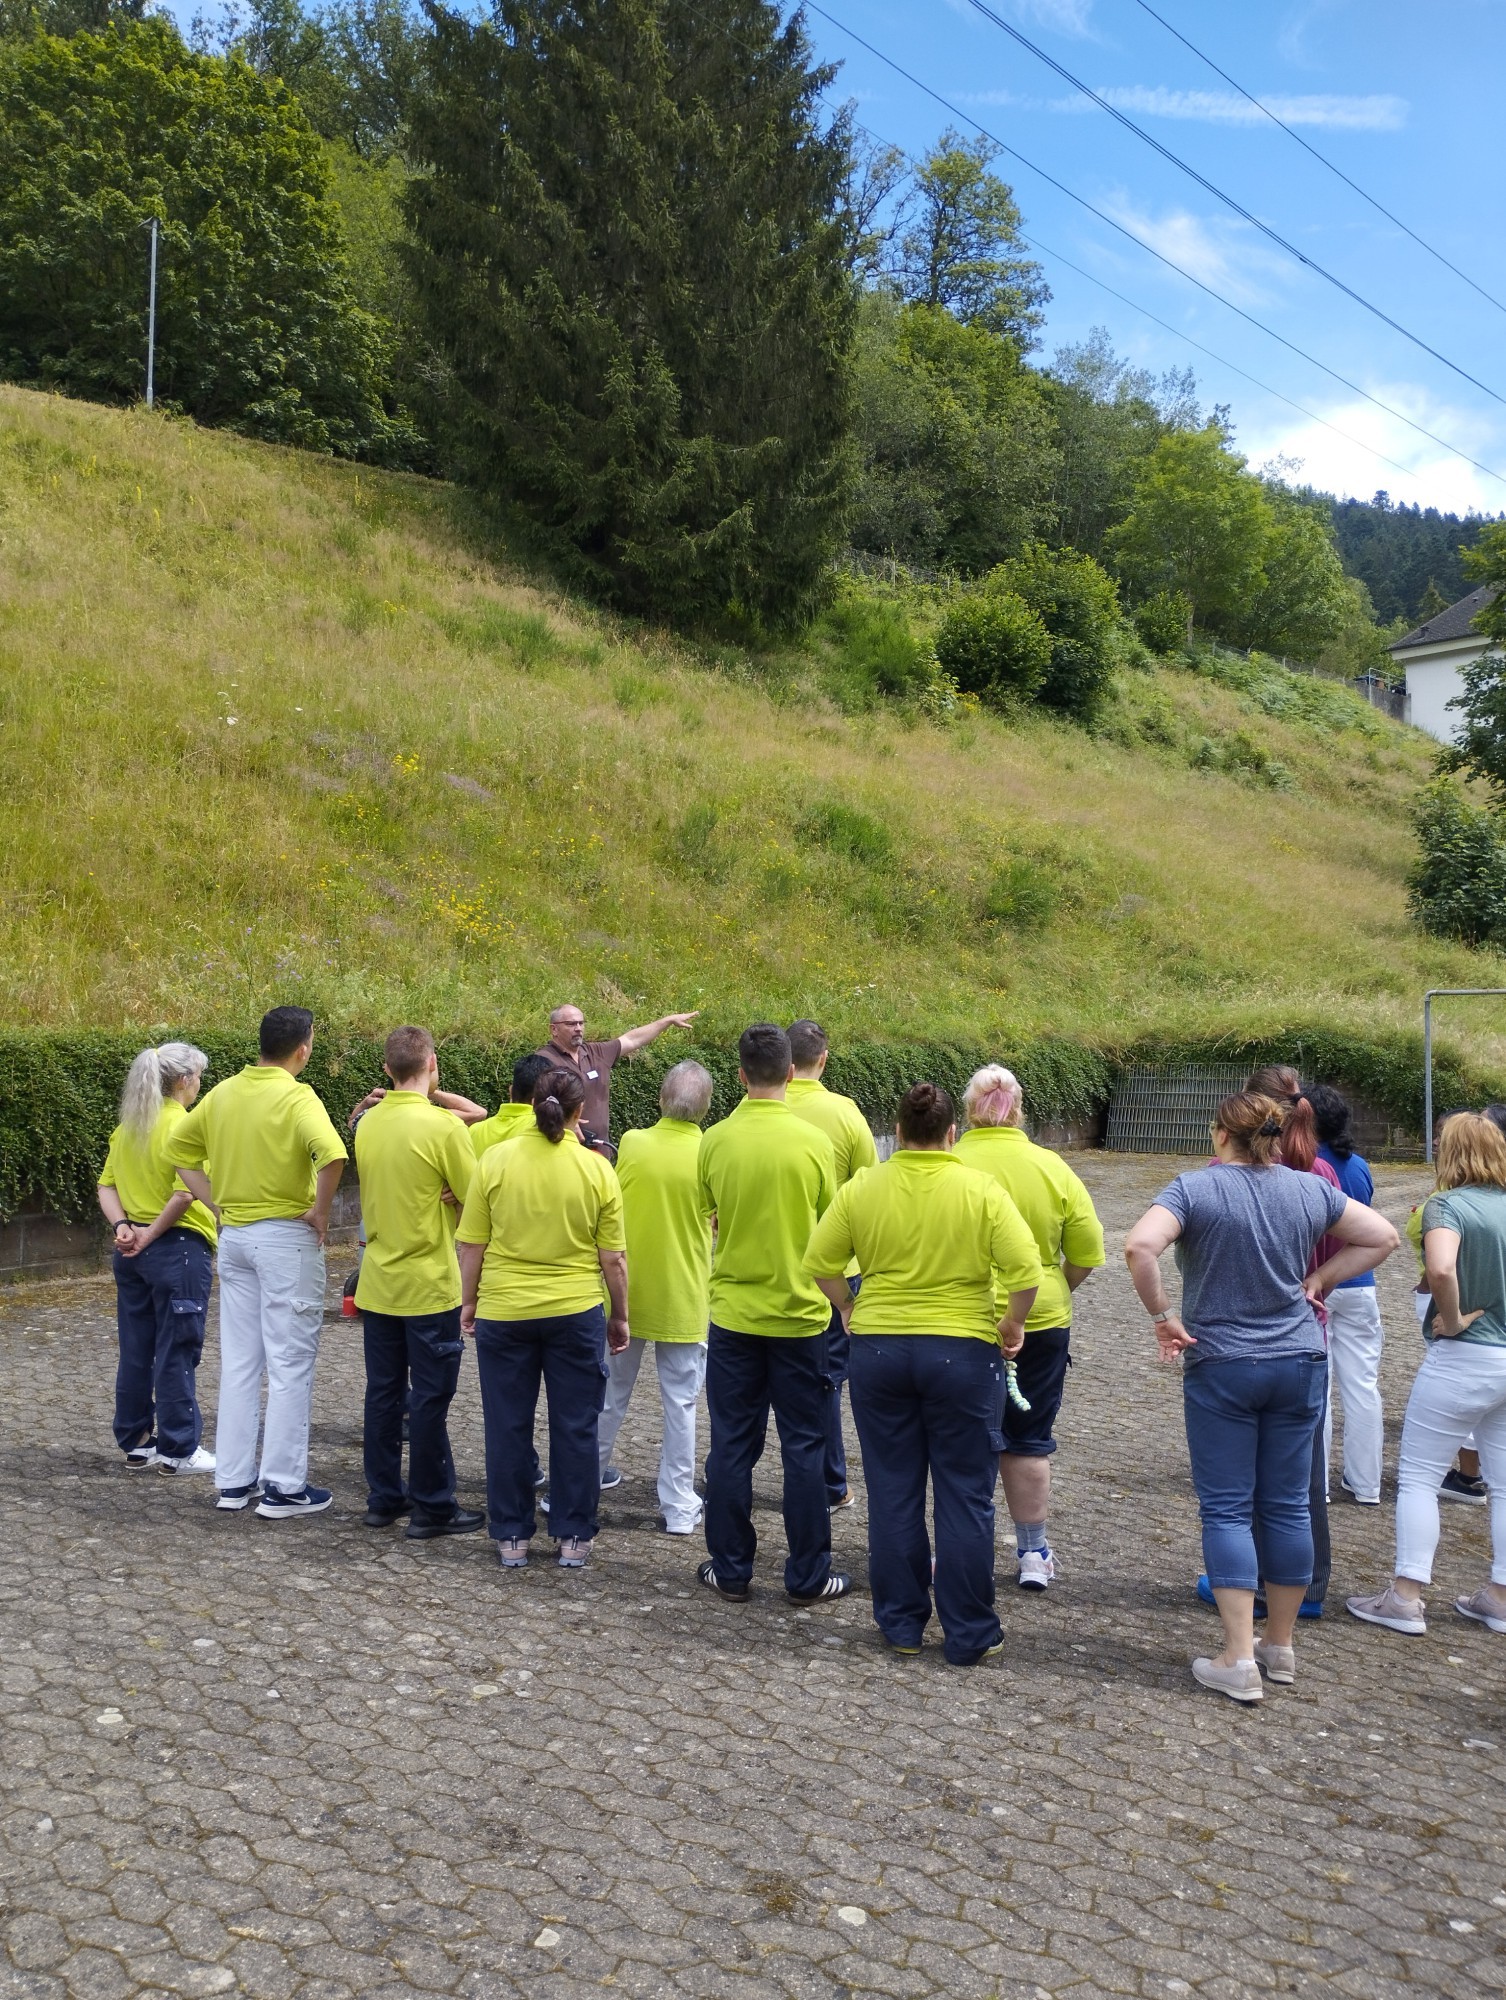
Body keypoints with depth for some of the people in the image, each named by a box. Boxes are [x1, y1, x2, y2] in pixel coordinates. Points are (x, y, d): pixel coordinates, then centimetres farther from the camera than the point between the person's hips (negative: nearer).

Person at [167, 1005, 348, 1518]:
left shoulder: (223, 1093, 6)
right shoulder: (296, 1097, -15)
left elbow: (178, 1145, 16)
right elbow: (332, 1154, -32)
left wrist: (216, 1200, 12)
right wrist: (320, 1211, -17)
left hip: (233, 1234, 7)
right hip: (285, 1237, -7)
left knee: (238, 1361, 13)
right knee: (290, 1364, 1)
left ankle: (234, 1481, 20)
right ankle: (283, 1487, 6)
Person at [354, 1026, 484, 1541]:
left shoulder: (367, 1124, 2)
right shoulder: (443, 1125, -17)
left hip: (377, 1282, 6)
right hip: (429, 1285, -6)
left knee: (382, 1392, 13)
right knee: (429, 1399, 2)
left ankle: (383, 1498, 22)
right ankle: (432, 1508, 9)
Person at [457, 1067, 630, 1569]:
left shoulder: (495, 1160, -7)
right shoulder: (597, 1169, -7)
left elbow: (471, 1246, -2)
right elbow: (613, 1258, -3)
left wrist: (469, 1302, 12)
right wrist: (619, 1316, 10)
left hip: (503, 1313, 1)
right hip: (576, 1314, 0)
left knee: (508, 1427, 12)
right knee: (575, 1427, 11)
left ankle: (511, 1537, 20)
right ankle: (574, 1537, 18)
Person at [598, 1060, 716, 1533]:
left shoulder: (632, 1143, -10)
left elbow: (614, 1205, 5)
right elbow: (716, 1222, -1)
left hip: (626, 1293, 2)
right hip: (683, 1299, -2)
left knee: (613, 1388, 20)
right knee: (680, 1402, 6)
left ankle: (593, 1471, 37)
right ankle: (680, 1507, 11)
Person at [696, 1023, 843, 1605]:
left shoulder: (716, 1141, -7)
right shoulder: (813, 1142, -11)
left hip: (733, 1313, 1)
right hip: (800, 1312, -1)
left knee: (732, 1445, 11)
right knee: (804, 1447, 8)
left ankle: (730, 1570, 19)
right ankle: (808, 1575, 16)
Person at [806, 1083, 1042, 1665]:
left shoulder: (862, 1189, -3)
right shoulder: (982, 1190, -8)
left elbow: (819, 1262, -1)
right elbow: (1025, 1270, -14)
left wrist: (850, 1311, 12)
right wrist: (1012, 1325, 0)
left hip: (878, 1349, 2)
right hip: (962, 1353, -2)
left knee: (893, 1492, 12)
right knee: (965, 1496, 7)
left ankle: (900, 1623, 21)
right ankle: (968, 1636, 14)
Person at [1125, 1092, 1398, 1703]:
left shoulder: (1195, 1188, -12)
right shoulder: (1311, 1189, 2)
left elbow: (1139, 1247, -26)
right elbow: (1382, 1237, 11)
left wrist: (1162, 1316, -14)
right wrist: (1318, 1280, 8)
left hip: (1221, 1367, -4)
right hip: (1300, 1362, 4)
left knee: (1227, 1509, 3)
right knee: (1287, 1504, 13)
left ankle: (1238, 1660, 2)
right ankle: (1280, 1646, 24)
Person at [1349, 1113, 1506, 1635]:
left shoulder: (1447, 1205, -13)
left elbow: (1441, 1268, -32)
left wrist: (1453, 1318, -16)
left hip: (1463, 1358, -6)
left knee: (1418, 1476, 3)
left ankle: (1406, 1597, 4)